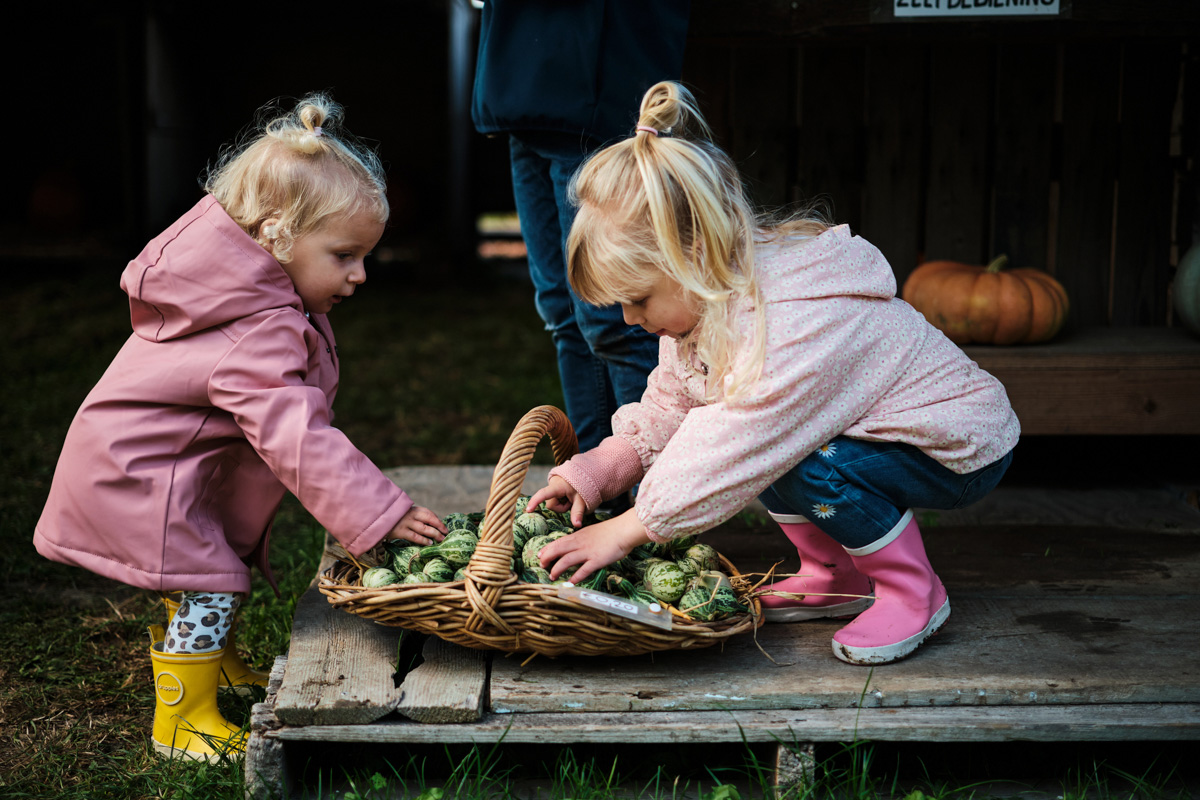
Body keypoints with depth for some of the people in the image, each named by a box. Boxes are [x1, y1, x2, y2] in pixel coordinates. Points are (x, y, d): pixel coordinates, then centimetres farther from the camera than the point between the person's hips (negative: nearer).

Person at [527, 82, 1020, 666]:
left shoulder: (797, 326, -34)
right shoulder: (706, 296, -4)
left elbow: (732, 460, -33)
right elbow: (666, 408, 6)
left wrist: (623, 532, -27)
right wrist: (593, 474, -6)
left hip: (965, 452, -9)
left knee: (801, 462, -31)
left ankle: (914, 593, -10)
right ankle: (835, 575, 7)